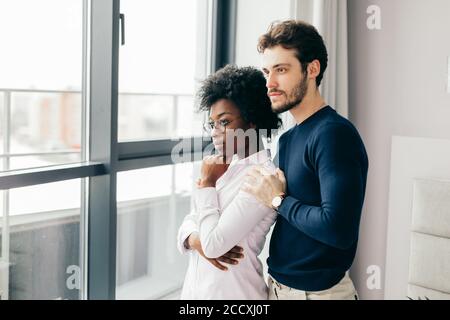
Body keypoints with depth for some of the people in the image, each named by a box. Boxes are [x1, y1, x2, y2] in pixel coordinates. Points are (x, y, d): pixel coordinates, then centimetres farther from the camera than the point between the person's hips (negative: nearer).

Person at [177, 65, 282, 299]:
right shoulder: (227, 168, 4)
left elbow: (214, 244, -24)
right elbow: (189, 222, 7)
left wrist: (207, 183, -13)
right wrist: (197, 241, -15)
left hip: (232, 291, -7)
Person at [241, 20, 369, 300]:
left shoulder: (334, 133, -20)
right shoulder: (288, 138, 7)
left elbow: (338, 229, -31)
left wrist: (278, 200, -17)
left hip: (318, 290, -8)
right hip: (278, 285, 8)